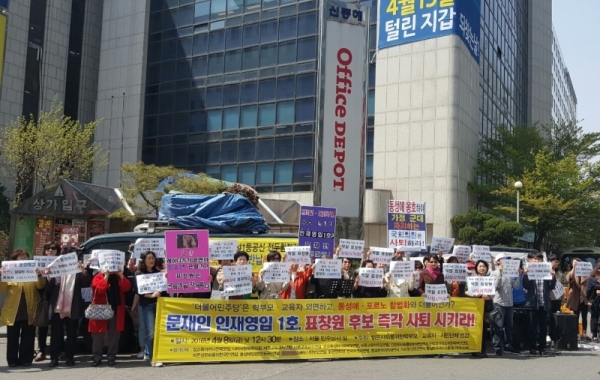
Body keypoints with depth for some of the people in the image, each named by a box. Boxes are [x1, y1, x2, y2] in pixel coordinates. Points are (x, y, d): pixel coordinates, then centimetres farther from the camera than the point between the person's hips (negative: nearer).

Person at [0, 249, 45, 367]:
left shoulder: (32, 271, 7)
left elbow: (41, 286, -4)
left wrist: (39, 276, -25)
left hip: (29, 312, 1)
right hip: (13, 312, -1)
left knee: (28, 338, 6)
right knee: (13, 338, 6)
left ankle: (26, 359, 12)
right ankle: (12, 360, 13)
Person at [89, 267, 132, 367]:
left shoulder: (118, 277, 11)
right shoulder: (98, 277, 0)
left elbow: (127, 288, -5)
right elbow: (99, 289, -19)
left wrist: (121, 275, -13)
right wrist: (106, 276, -19)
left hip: (116, 311, 3)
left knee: (114, 336, 6)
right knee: (98, 336, 2)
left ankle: (111, 357, 13)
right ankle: (96, 358, 10)